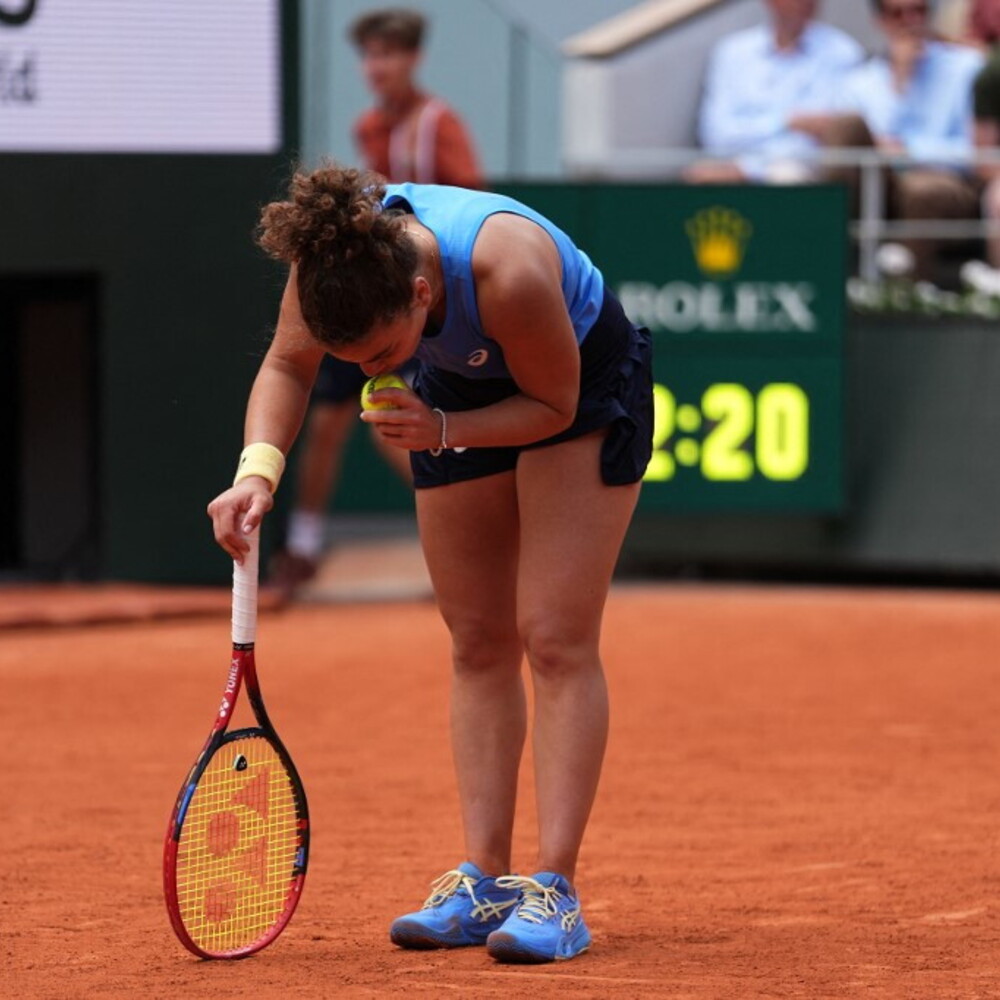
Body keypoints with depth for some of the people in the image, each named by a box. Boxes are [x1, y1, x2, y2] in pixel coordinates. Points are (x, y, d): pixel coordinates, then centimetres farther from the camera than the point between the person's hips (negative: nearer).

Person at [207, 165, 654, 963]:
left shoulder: (509, 270, -42)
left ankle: (555, 891, -16)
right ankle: (484, 882, 4)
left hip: (582, 386, -5)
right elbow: (286, 366, -10)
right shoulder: (335, 254, -29)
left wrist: (442, 432, -36)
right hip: (465, 383, 5)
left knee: (556, 638, -13)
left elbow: (553, 404, -23)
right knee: (478, 643, 2)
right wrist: (259, 467, -28)